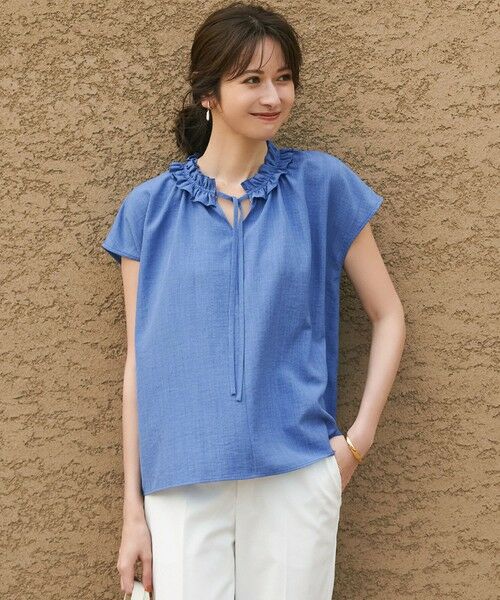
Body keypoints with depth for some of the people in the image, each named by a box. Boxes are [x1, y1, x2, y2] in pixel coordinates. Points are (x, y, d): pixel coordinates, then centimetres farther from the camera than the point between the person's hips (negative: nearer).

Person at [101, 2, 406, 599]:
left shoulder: (322, 184, 2)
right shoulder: (148, 208, 4)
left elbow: (388, 316, 9)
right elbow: (139, 361, 5)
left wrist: (359, 437, -1)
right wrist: (133, 508, 4)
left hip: (297, 475, 0)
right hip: (181, 483, 0)